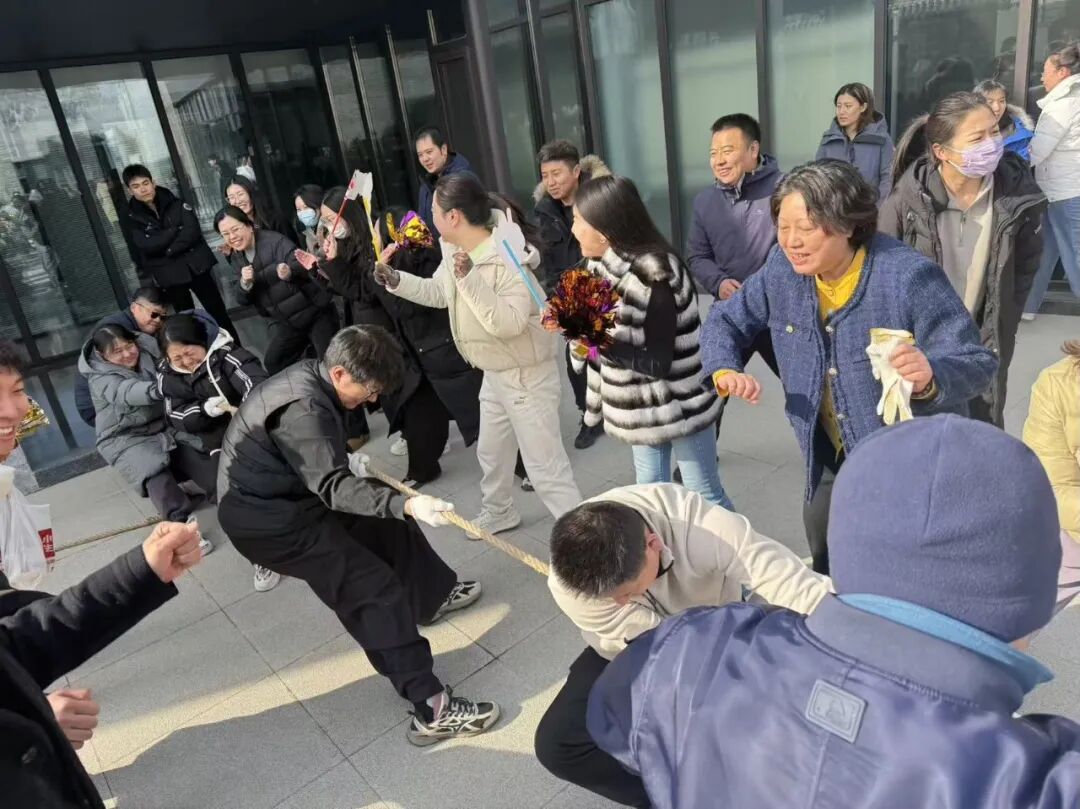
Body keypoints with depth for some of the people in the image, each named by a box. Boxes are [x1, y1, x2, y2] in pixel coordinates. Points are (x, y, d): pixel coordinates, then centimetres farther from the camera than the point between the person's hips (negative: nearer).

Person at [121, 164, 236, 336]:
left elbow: (192, 231, -11)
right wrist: (177, 229, -10)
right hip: (168, 274, 0)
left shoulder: (176, 203, 1)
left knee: (219, 313, 3)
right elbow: (148, 246, -14)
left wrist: (168, 250, -15)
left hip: (195, 265, 0)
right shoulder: (133, 217, 1)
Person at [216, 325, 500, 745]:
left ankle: (431, 596, 41)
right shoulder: (303, 408, -29)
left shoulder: (310, 376, 1)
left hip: (290, 493, 10)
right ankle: (432, 711, -14)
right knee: (375, 591, -15)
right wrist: (405, 504, -43)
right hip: (266, 518, -10)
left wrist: (348, 462, 14)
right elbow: (334, 487, -34)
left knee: (388, 524, 17)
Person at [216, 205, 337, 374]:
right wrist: (245, 283, -21)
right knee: (273, 365, -1)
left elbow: (302, 265, -27)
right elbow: (243, 300, 1)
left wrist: (289, 271, -49)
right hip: (283, 322, 6)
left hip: (314, 312, -6)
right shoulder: (236, 258, 4)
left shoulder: (275, 240, -14)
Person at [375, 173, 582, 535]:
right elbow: (438, 292, 16)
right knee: (490, 452, 26)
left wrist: (470, 278, -41)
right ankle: (498, 512, 50)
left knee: (545, 466, -5)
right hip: (494, 373, 10)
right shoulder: (455, 251, 0)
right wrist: (396, 280, 3)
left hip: (526, 375, -9)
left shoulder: (507, 259, -28)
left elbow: (509, 323, -36)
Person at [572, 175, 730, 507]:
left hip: (680, 403, -8)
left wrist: (598, 340, -29)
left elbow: (659, 362, -26)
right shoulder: (604, 266, 1)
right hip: (641, 404, 8)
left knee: (703, 494, 7)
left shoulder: (653, 275, -25)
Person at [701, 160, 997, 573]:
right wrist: (724, 372, -18)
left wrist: (931, 378, -48)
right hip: (831, 460, 5)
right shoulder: (783, 270, -9)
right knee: (828, 580, 22)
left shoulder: (908, 276, -26)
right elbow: (725, 321, 3)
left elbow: (978, 363, -24)